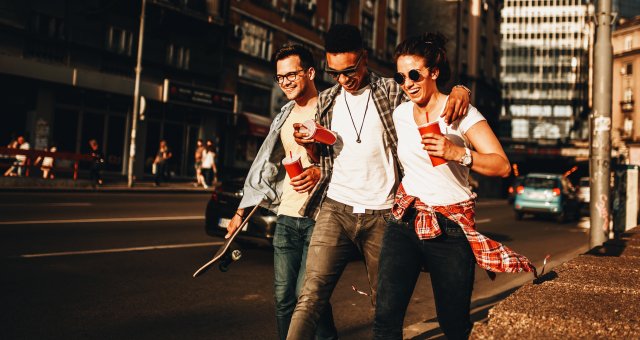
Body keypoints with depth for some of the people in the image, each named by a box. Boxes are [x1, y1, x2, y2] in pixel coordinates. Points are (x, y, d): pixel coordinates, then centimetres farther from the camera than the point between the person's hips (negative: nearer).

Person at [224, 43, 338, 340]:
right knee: (283, 295, 7)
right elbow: (267, 165, 18)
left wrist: (320, 173, -24)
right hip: (287, 217, 6)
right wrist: (241, 211, 16)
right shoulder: (284, 117, 16)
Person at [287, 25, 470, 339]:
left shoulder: (391, 92, 3)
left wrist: (459, 90, -16)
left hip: (381, 213, -1)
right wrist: (308, 143, -2)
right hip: (335, 208, 2)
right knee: (311, 295, -10)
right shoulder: (326, 101, 12)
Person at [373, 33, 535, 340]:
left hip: (450, 227, -3)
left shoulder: (460, 112, -5)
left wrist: (457, 153, -26)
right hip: (404, 221, 4)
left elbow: (502, 165, -13)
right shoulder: (400, 114, 9)